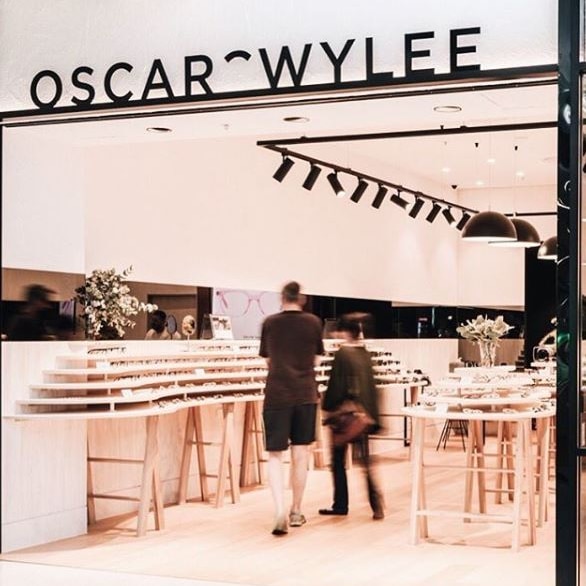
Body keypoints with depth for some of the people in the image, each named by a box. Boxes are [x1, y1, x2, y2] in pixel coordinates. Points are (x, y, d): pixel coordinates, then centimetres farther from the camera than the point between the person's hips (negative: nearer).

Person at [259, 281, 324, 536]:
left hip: (277, 395, -1)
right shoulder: (313, 322, 0)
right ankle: (296, 512, 19)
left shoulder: (270, 323, 1)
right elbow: (315, 360, 10)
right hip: (305, 395, 1)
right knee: (300, 455, 10)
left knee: (275, 455, 3)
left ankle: (280, 511, -14)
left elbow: (268, 360, 11)